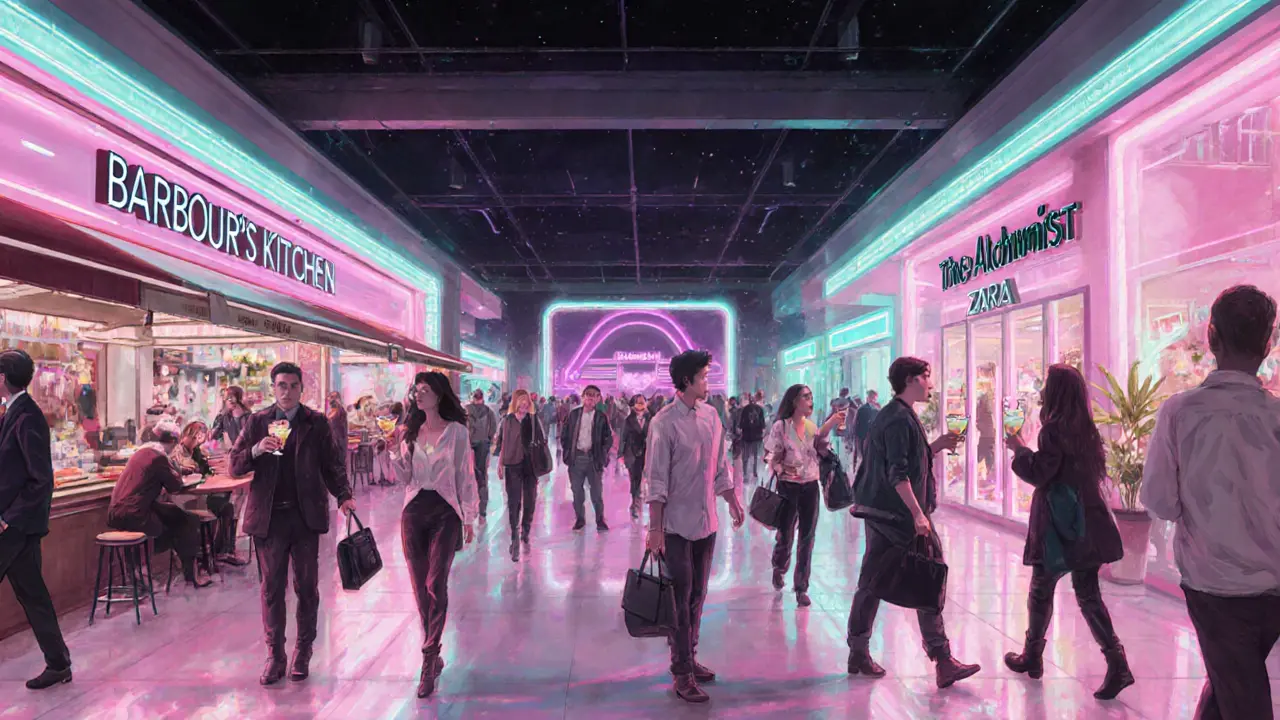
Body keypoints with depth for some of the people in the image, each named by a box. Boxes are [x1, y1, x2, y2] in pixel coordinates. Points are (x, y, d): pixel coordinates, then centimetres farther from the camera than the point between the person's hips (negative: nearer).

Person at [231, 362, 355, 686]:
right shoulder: (257, 422, 7)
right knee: (272, 588, 6)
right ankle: (275, 656, 18)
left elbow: (332, 464, 4)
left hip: (306, 515, 0)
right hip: (269, 516, 1)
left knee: (307, 587, 7)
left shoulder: (317, 423, 4)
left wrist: (344, 496, -11)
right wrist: (257, 450, -16)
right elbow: (235, 466, 4)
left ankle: (303, 654, 21)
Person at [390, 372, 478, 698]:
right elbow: (404, 477, 4)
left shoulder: (457, 431, -3)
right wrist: (397, 447, -9)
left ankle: (429, 661, -3)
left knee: (435, 585, -11)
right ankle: (433, 653, 24)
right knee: (420, 586, 8)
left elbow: (465, 477, 0)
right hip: (413, 512, 4)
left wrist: (468, 518, -1)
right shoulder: (410, 431, 8)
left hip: (444, 512, -4)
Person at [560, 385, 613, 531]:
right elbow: (565, 435, 9)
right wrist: (568, 451, 1)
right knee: (577, 491, 7)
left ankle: (600, 519, 13)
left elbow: (609, 438, 5)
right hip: (576, 457, 1)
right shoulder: (573, 414, 6)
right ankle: (580, 518, 19)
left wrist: (602, 453, -4)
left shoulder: (601, 417, 3)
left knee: (597, 491, 2)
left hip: (593, 458, -1)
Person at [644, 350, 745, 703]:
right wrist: (655, 529, -15)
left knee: (697, 596, 15)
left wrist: (733, 502, 16)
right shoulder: (664, 422, -14)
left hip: (707, 521, 6)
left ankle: (690, 658, 29)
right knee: (680, 598, 2)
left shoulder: (711, 415, 5)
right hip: (677, 525, -6)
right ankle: (682, 673, 11)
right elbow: (656, 479, -14)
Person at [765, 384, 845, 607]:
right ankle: (779, 569, 40)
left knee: (807, 538, 4)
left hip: (811, 487, 4)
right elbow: (773, 458, -6)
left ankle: (802, 587, 16)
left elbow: (823, 451, 3)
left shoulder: (812, 426, 6)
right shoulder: (781, 426, -8)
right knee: (785, 535, 8)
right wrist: (781, 469, -27)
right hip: (788, 487, -3)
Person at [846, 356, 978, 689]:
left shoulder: (893, 415, 17)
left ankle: (858, 653, 18)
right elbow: (897, 473, -21)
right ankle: (942, 660, 2)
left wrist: (937, 445, 13)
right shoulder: (900, 418, -14)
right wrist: (917, 514, -23)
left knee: (870, 583, 11)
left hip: (879, 511, 10)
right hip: (897, 513, -10)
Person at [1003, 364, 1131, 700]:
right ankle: (1117, 664, -1)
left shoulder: (1054, 427, -14)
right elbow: (1096, 470, 19)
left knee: (1041, 590, 8)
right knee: (1087, 593, 8)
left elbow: (1039, 473, -17)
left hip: (1060, 524, -7)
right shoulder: (1086, 428, 9)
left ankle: (1032, 656, 21)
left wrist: (1018, 448, -3)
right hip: (1086, 522, 7)